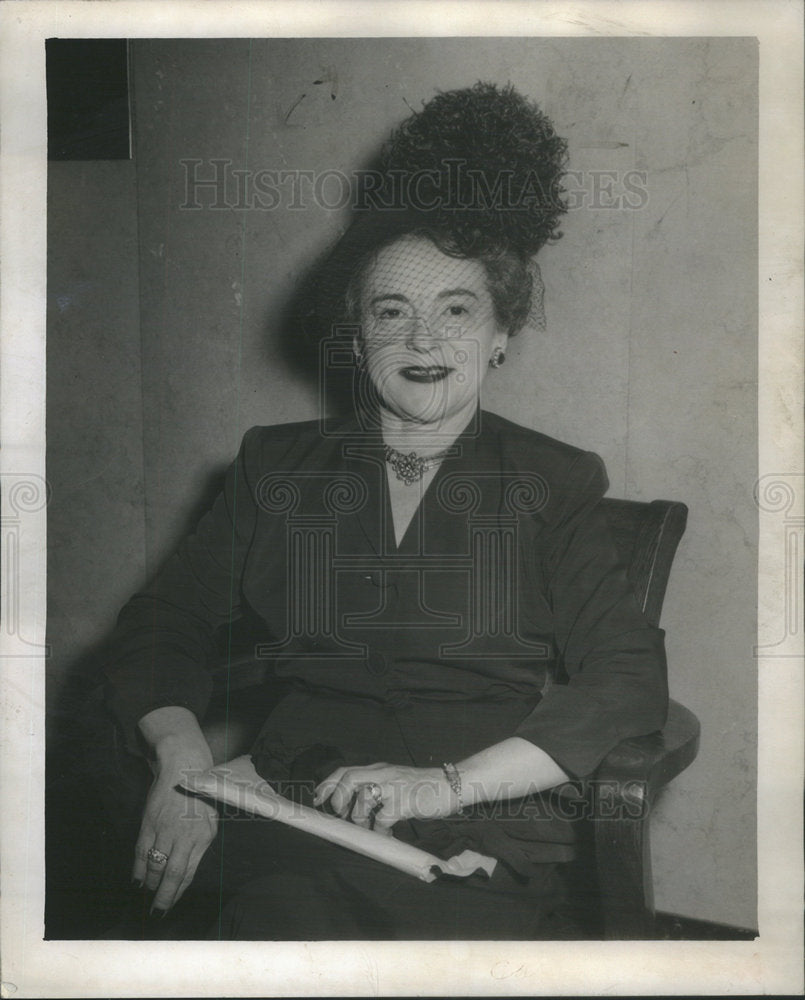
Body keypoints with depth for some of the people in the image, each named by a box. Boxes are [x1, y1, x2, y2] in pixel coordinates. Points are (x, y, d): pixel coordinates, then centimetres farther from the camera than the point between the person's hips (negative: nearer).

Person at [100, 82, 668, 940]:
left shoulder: (551, 487, 10)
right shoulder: (276, 470, 17)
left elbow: (629, 684, 0)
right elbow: (161, 625, 17)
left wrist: (450, 783, -13)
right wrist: (183, 757, -5)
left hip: (483, 846, 0)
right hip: (291, 842, 1)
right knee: (282, 927, -33)